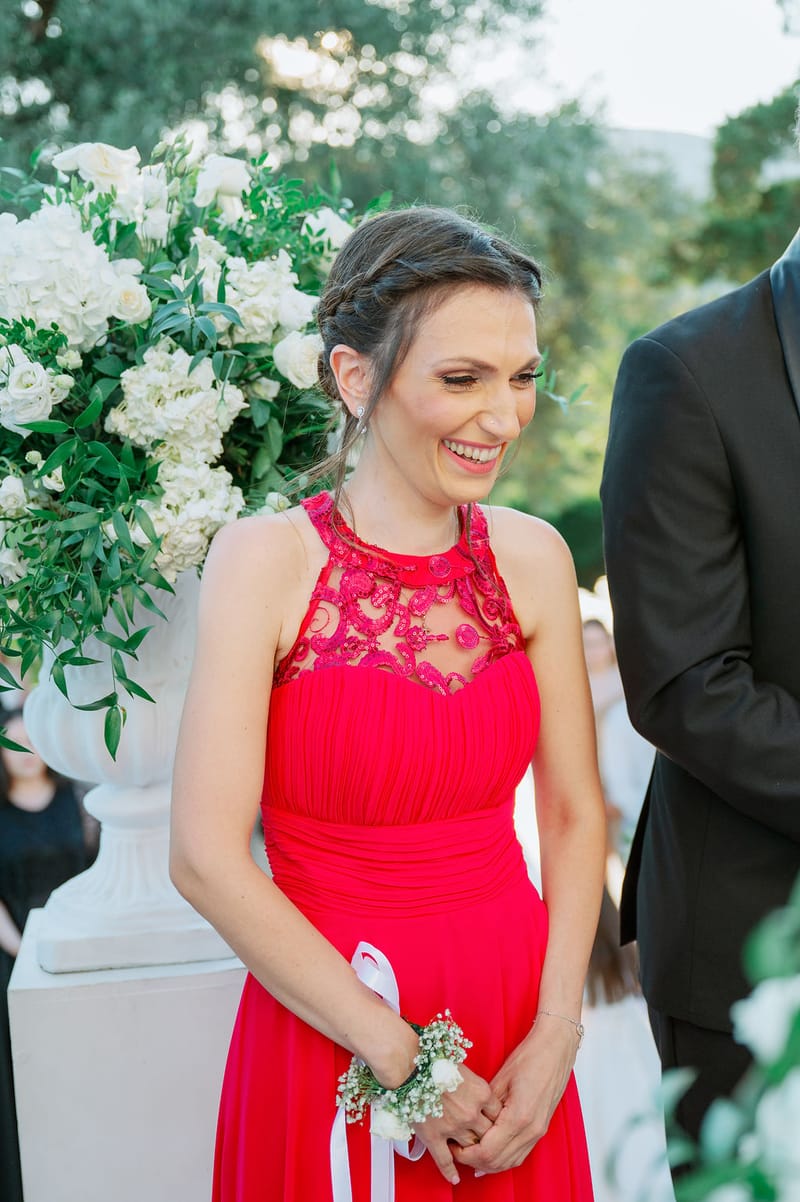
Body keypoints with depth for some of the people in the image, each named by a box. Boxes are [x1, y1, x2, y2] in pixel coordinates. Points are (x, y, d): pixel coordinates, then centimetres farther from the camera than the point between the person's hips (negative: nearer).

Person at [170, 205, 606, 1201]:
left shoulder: (533, 558, -2)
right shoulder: (264, 560, -14)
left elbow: (574, 811, 2)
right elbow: (206, 857, -16)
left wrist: (554, 1040, -8)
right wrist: (399, 1056, -14)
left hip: (513, 1031, 4)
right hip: (323, 1033, -3)